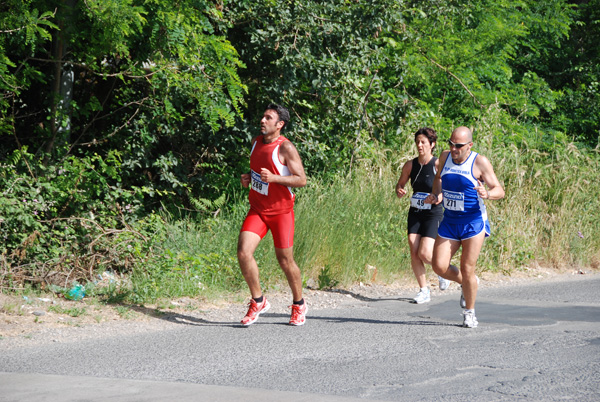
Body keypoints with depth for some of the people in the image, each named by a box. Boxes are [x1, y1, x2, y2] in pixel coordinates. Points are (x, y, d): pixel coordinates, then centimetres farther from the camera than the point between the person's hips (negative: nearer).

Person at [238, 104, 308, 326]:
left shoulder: (286, 148, -14)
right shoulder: (256, 142, 6)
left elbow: (301, 180, -16)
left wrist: (273, 178, -27)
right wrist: (248, 177, 3)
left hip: (281, 211, -5)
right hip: (257, 209, 5)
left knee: (285, 260, 3)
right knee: (243, 252, -13)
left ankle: (298, 305, 27)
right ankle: (258, 301, 4)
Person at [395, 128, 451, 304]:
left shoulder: (438, 165, -11)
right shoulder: (410, 165, 3)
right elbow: (400, 183, 15)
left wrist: (441, 196, -26)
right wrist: (399, 191, -8)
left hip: (433, 214, -4)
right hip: (415, 213, 5)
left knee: (425, 254, -13)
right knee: (414, 253, -4)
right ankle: (424, 290, 8)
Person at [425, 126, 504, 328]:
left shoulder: (480, 162, -11)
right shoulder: (445, 157, 3)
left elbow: (500, 190, -9)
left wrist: (487, 194, -31)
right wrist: (434, 194, 5)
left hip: (473, 222, -5)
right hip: (449, 221, 5)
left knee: (467, 269, -6)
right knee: (439, 266, -4)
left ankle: (469, 312, 13)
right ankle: (467, 283, 26)